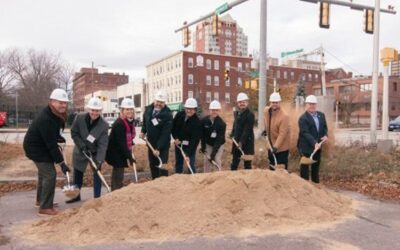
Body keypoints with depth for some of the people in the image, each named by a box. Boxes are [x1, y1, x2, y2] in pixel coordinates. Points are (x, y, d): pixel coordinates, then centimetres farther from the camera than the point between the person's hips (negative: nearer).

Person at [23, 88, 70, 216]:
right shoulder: (46, 119, -33)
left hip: (42, 146, 10)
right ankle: (45, 207, -4)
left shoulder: (57, 114, -2)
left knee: (44, 172, 22)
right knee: (50, 174, -12)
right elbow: (51, 145, -31)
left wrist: (58, 137, -1)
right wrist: (61, 162, -28)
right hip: (36, 148, -10)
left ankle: (41, 199, 40)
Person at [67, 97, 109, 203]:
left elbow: (102, 144, -25)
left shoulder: (104, 125, -24)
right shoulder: (79, 117, -21)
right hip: (80, 151, 2)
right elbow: (74, 133, -10)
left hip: (95, 153, -2)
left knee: (97, 174, -1)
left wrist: (99, 160, -35)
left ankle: (97, 197, 11)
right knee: (77, 174, 14)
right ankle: (76, 195, 32)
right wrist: (82, 146, -20)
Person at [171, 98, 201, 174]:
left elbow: (195, 139, -28)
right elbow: (173, 126, 6)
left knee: (191, 163, -5)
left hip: (190, 145, -5)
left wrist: (188, 154, -33)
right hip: (178, 143, 5)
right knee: (178, 163, 16)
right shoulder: (179, 115, -10)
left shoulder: (196, 121, -24)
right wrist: (176, 138, -8)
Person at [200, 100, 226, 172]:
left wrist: (214, 152, -31)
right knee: (206, 161, 2)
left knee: (217, 160, -9)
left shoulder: (222, 123, -24)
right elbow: (202, 135, -7)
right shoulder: (204, 121, -17)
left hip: (218, 144, -2)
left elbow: (219, 139, -26)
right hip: (208, 144, 2)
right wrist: (203, 146, -8)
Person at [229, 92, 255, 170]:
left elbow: (247, 130, -19)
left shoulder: (250, 115, -14)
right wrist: (232, 134, 4)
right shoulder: (236, 113, 10)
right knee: (234, 164, 11)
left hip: (246, 142, -7)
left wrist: (241, 142, -22)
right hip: (236, 141, 7)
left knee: (247, 164, 6)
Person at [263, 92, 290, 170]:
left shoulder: (284, 116, -25)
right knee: (272, 167, 21)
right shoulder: (266, 111, -5)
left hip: (281, 147, -7)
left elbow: (282, 133, -28)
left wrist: (276, 146, -33)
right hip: (271, 145, 7)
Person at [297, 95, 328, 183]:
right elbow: (305, 133, -23)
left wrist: (325, 135, -6)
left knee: (316, 166, 18)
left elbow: (325, 127, 16)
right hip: (306, 147, -7)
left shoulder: (321, 115, 7)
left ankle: (316, 183, 31)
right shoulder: (303, 118, -16)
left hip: (318, 145, 7)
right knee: (305, 167, 2)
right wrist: (314, 143, -33)